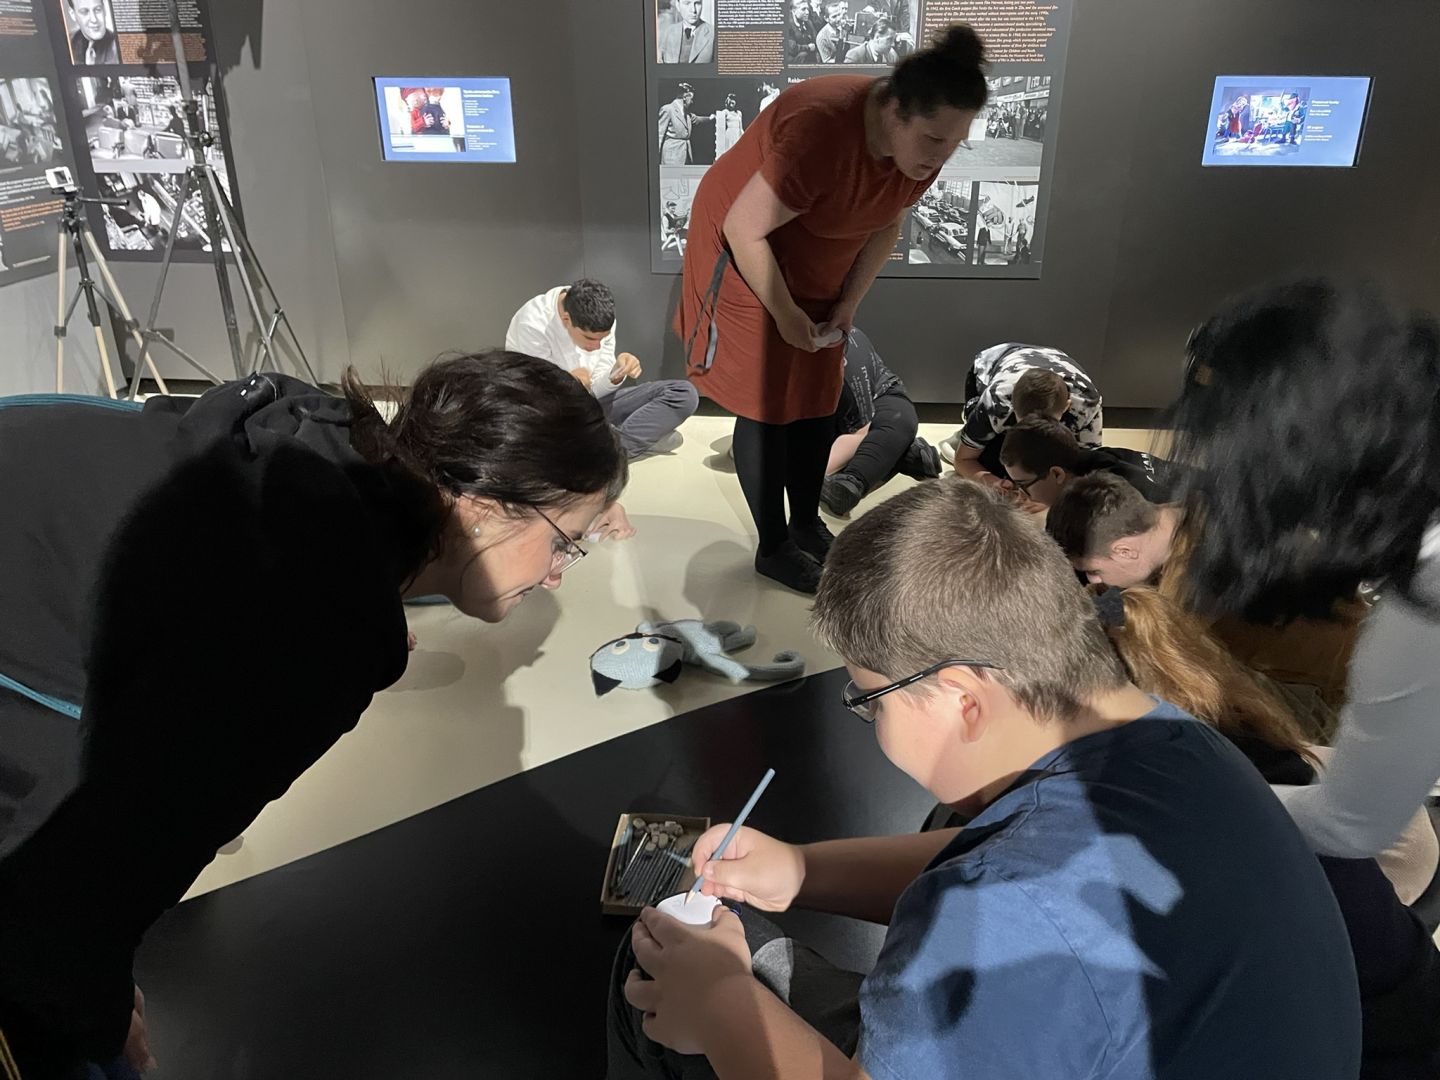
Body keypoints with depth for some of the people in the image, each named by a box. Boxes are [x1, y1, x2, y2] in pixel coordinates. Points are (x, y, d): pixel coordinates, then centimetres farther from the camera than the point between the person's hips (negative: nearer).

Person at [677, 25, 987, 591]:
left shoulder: (921, 145, -12)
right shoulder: (821, 132, -35)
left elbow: (886, 226, 4)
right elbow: (745, 230, -28)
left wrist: (849, 301, -4)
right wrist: (784, 313, -20)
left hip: (817, 269, 7)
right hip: (748, 259, -7)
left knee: (817, 399, 10)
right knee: (766, 407, -2)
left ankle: (807, 525, 26)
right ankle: (773, 548, 12)